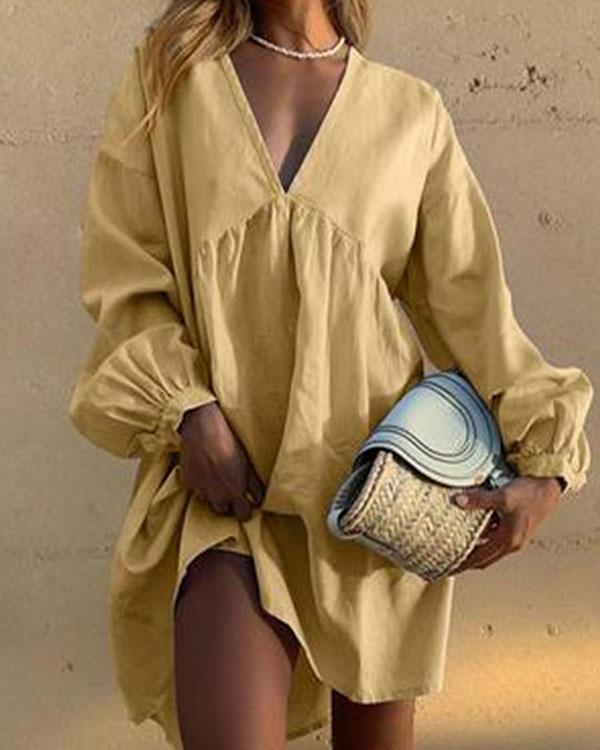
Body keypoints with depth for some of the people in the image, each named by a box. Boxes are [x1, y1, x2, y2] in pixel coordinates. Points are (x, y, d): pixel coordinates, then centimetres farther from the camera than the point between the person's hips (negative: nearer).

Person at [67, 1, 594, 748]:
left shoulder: (412, 114, 6)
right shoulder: (167, 75, 5)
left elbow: (471, 303, 5)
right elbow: (123, 274, 1)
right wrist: (187, 415, -14)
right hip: (231, 483, -1)